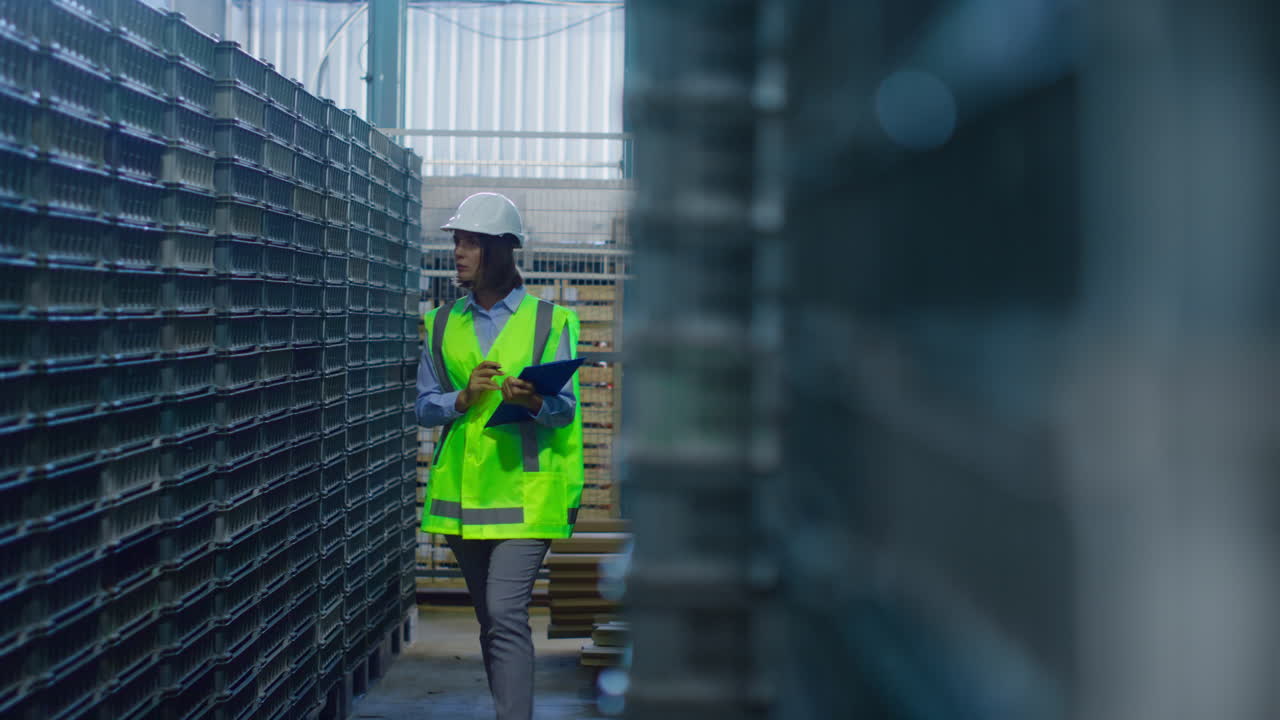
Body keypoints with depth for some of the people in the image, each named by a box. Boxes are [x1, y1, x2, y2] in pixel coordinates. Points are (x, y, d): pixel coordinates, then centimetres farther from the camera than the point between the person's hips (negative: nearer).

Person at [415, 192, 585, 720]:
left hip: (524, 492, -4)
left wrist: (532, 401, -26)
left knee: (506, 615, -16)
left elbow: (565, 409, -4)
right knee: (490, 620, 12)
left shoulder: (547, 321, 0)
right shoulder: (443, 323, 10)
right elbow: (424, 407, 6)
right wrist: (464, 398, -14)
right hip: (462, 492, 4)